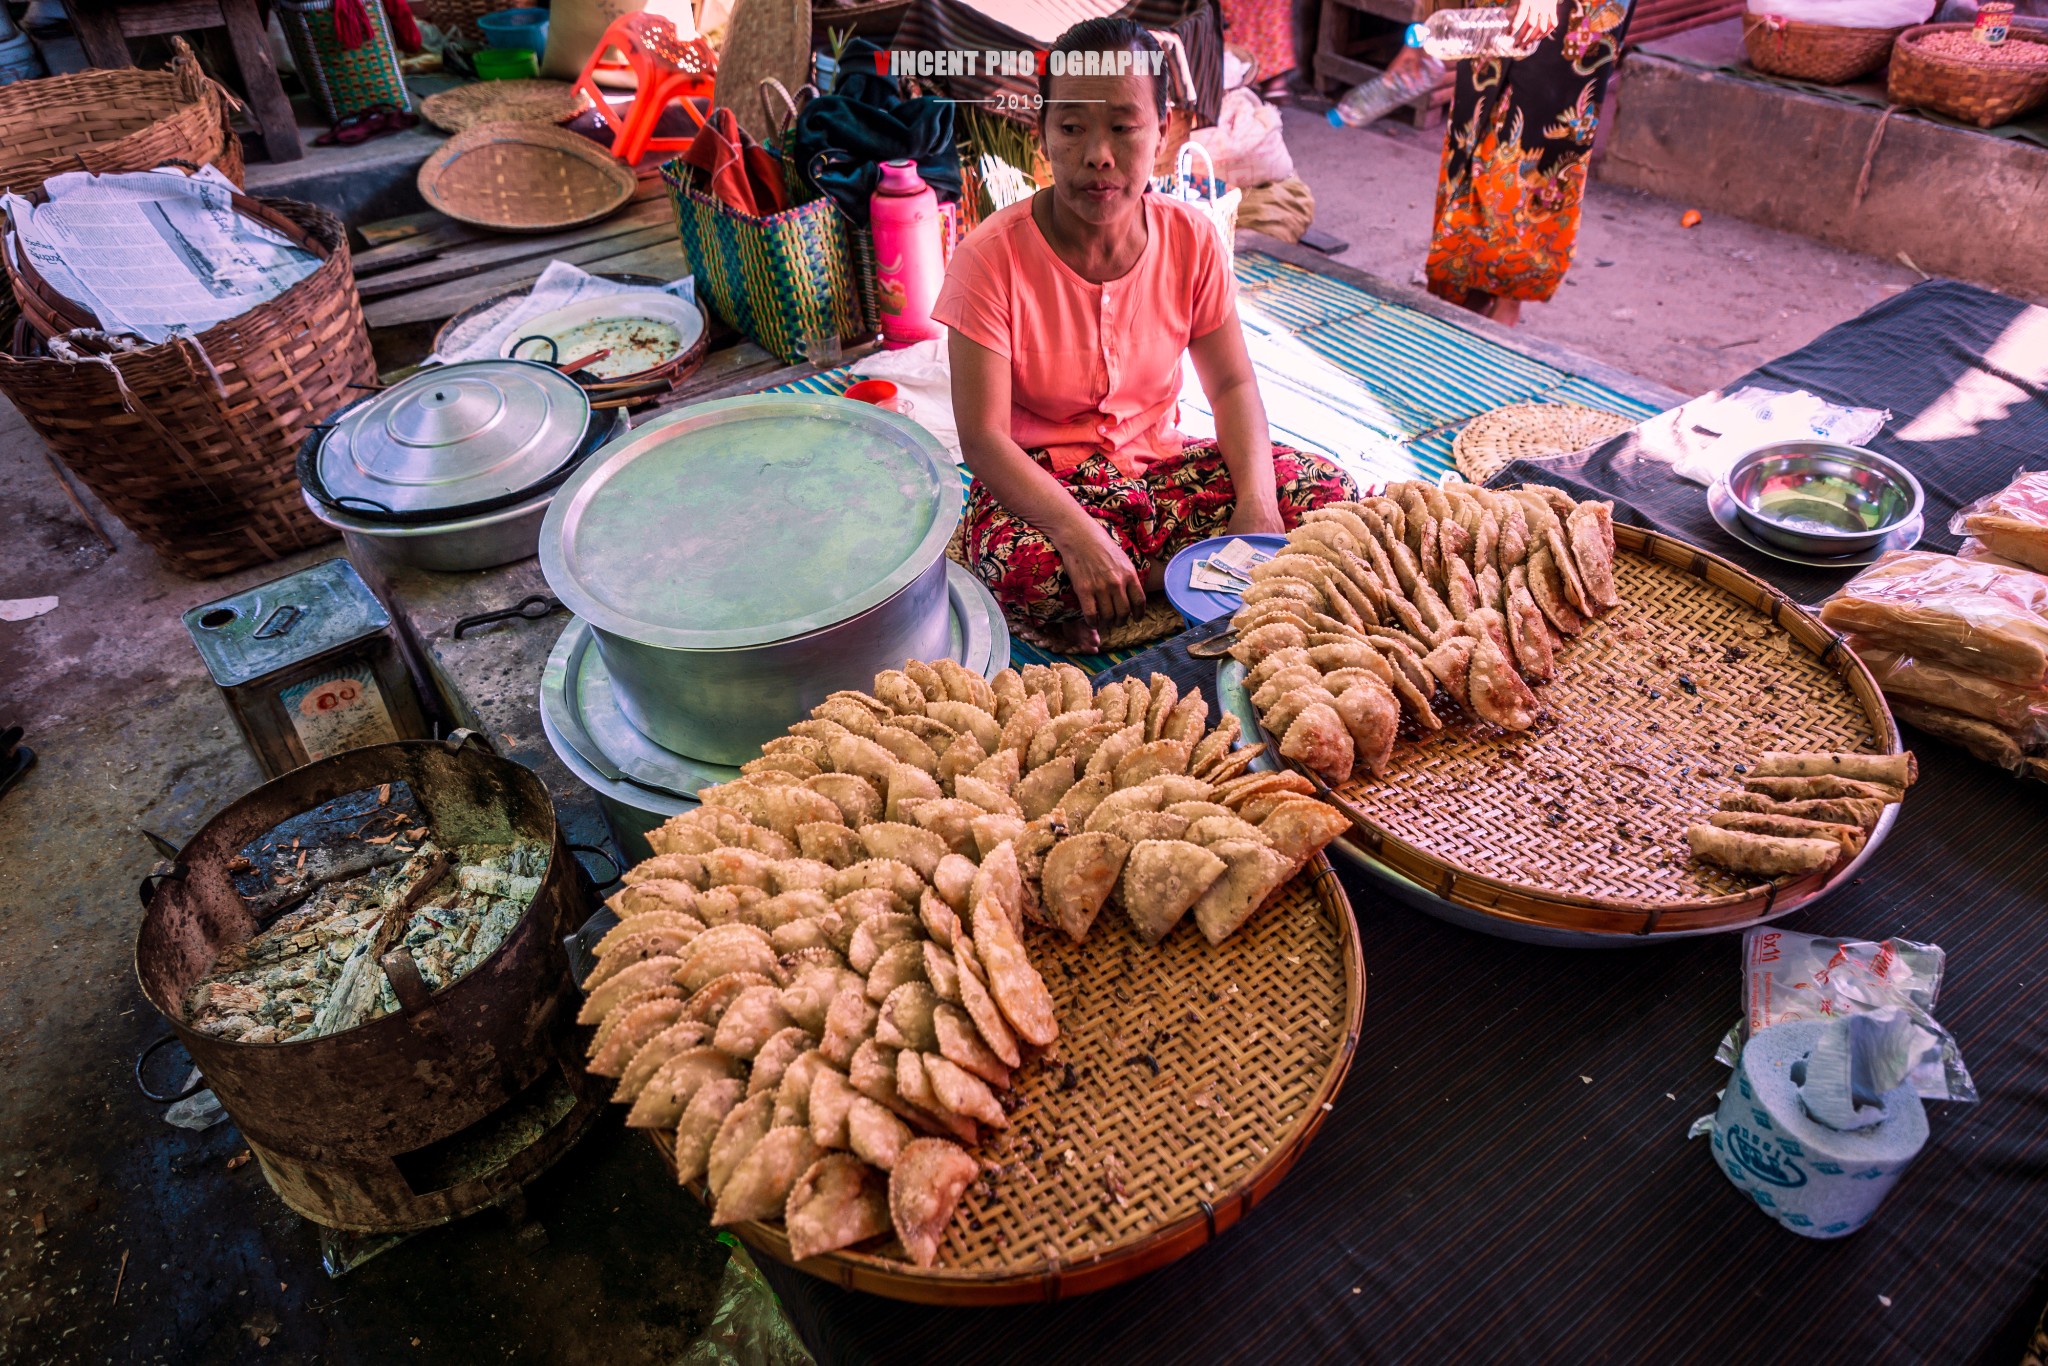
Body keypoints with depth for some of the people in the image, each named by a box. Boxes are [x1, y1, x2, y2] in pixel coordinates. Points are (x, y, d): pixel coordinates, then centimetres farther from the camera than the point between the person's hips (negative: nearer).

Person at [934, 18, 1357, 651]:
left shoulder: (1191, 238, -5)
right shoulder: (990, 257, -17)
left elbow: (1232, 384, 0)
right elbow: (982, 438, -21)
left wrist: (1256, 497, -20)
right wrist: (1077, 532, -37)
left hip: (1159, 464, 4)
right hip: (1040, 483, -3)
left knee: (1325, 492, -15)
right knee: (1020, 569, -38)